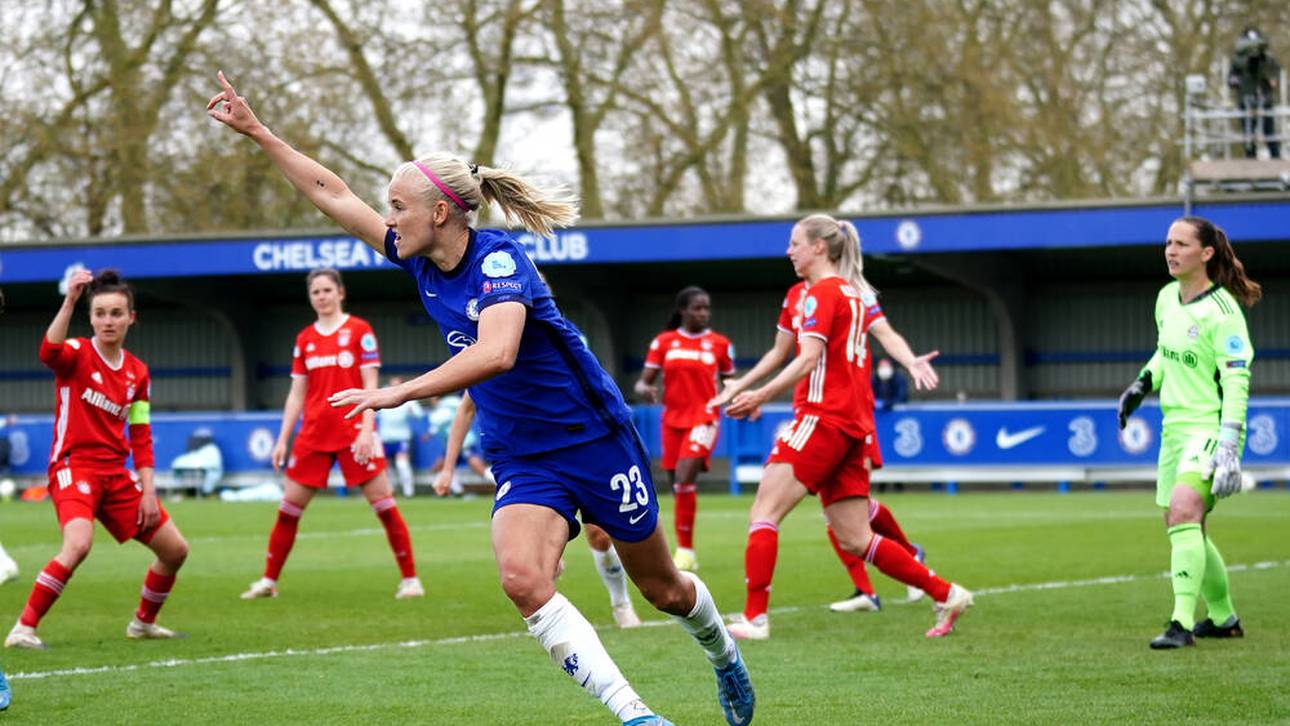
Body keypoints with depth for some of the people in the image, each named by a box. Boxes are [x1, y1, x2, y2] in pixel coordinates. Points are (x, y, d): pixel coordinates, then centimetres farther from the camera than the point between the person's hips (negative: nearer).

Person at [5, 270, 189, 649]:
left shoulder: (137, 373, 10)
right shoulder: (77, 354, -6)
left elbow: (141, 438, 13)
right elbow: (49, 352, -32)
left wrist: (148, 492, 5)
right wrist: (70, 301, -42)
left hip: (116, 473, 6)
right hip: (72, 465, -6)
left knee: (175, 550, 8)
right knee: (78, 544, -32)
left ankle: (143, 622, 30)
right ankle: (24, 628, -24)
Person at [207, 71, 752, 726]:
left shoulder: (498, 259, -22)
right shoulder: (422, 263, -1)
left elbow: (495, 353, -39)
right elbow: (332, 194, 8)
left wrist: (398, 394, -42)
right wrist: (255, 130, 7)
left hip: (594, 442, -5)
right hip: (522, 462, 6)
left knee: (662, 588, 11)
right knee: (522, 579, -23)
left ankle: (724, 656, 44)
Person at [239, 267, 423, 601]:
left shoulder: (359, 331, -2)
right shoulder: (305, 339, 11)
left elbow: (370, 385, -5)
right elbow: (296, 394, 14)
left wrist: (367, 430, -16)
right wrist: (282, 441, 10)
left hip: (354, 432, -4)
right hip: (314, 434, 4)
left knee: (383, 502, -6)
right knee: (289, 506, 3)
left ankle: (410, 579, 3)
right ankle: (269, 580, 12)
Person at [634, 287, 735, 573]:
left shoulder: (720, 344, 3)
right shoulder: (663, 342, 5)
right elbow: (644, 382, 5)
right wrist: (644, 390, -18)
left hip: (704, 419, -3)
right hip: (673, 420, 3)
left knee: (684, 478, -22)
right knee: (678, 485, 8)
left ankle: (685, 550, -16)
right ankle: (685, 554, 22)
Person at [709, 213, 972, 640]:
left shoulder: (820, 292, -6)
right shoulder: (856, 292, 20)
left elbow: (808, 359, -18)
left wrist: (760, 396, -23)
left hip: (823, 416, -9)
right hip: (854, 426, 9)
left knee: (763, 513, -11)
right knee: (855, 541, 10)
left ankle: (754, 618, -19)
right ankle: (946, 595, 8)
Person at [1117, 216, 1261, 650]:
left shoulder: (1221, 310, -16)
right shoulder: (1167, 298, 8)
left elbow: (1237, 380, -19)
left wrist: (1229, 447, -25)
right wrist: (1143, 384, 11)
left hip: (1210, 427, -9)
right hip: (1175, 427, 9)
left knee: (1183, 510, -28)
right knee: (1185, 530, 15)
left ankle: (1183, 623, -30)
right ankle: (1223, 618, 33)